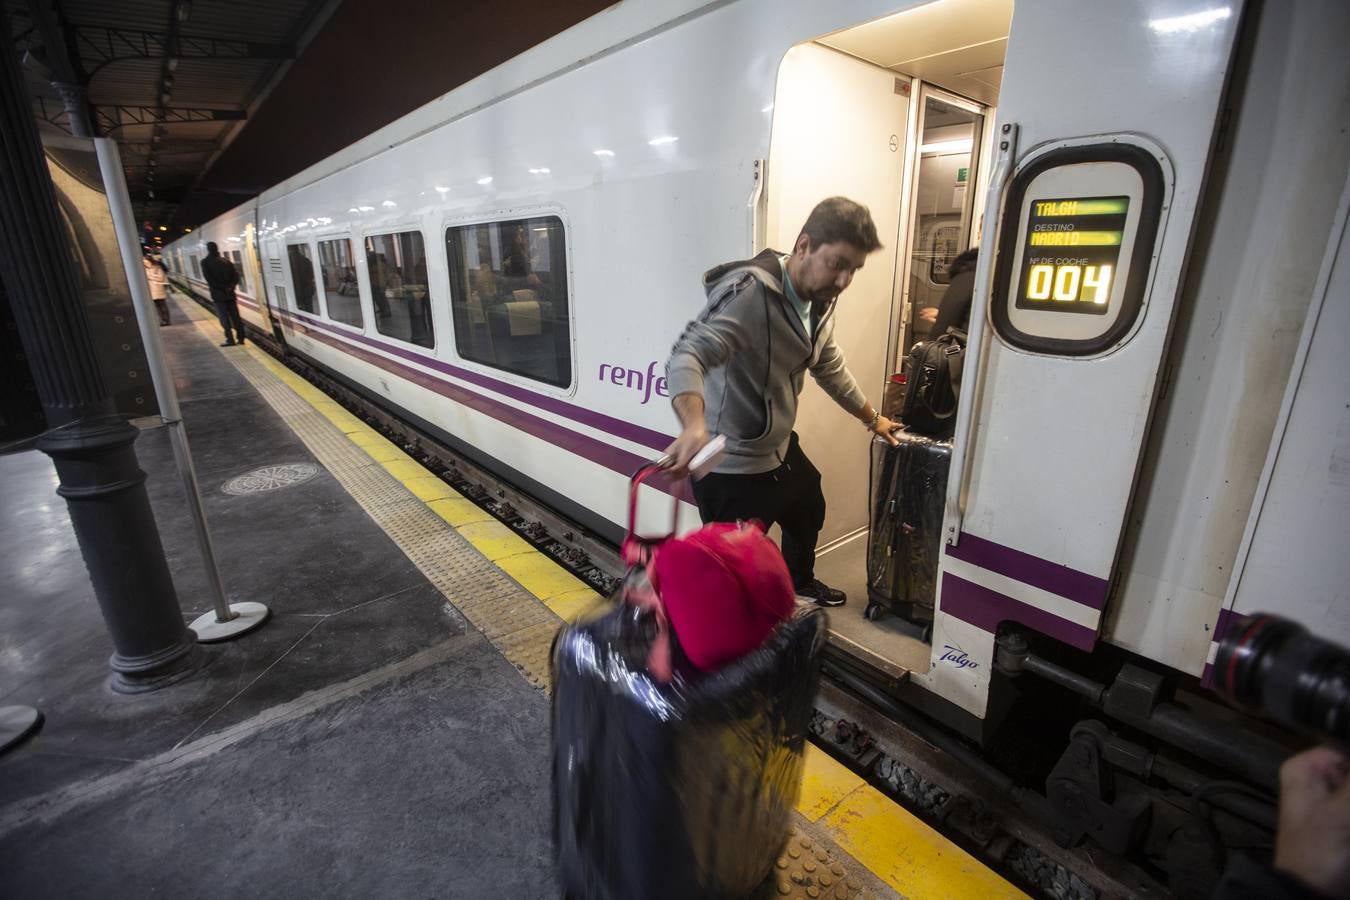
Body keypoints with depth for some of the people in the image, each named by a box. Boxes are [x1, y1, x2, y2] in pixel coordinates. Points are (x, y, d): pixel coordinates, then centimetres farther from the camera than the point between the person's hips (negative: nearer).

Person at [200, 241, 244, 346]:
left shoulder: (205, 262, -4)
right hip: (230, 293, 4)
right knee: (235, 316, 6)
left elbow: (209, 278, -15)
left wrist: (222, 287, -10)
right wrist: (230, 286, -4)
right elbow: (236, 275, 1)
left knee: (224, 318, -1)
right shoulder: (226, 261, 9)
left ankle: (230, 340, -3)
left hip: (218, 294, -4)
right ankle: (240, 338, 5)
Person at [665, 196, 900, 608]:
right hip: (731, 467, -10)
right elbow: (687, 355, -41)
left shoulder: (818, 301, 2)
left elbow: (830, 367, 19)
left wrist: (871, 418, 27)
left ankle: (800, 583, 61)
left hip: (780, 449, 10)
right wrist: (695, 425, -60)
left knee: (809, 511, 32)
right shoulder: (750, 292, -27)